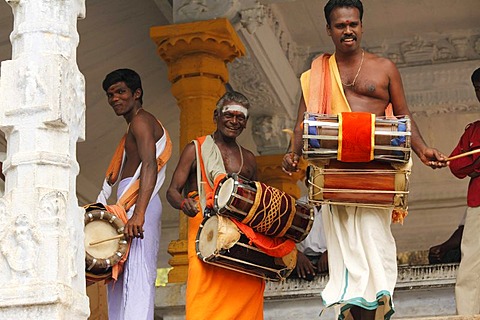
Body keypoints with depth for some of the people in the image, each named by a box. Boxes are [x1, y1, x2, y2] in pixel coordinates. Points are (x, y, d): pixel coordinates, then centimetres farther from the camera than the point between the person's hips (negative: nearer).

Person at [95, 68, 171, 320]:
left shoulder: (141, 121, -4)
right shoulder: (133, 127, 28)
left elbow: (149, 166, -18)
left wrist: (138, 214, -30)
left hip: (138, 203, -10)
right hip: (128, 205, 10)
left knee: (136, 275, -20)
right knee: (119, 278, 5)